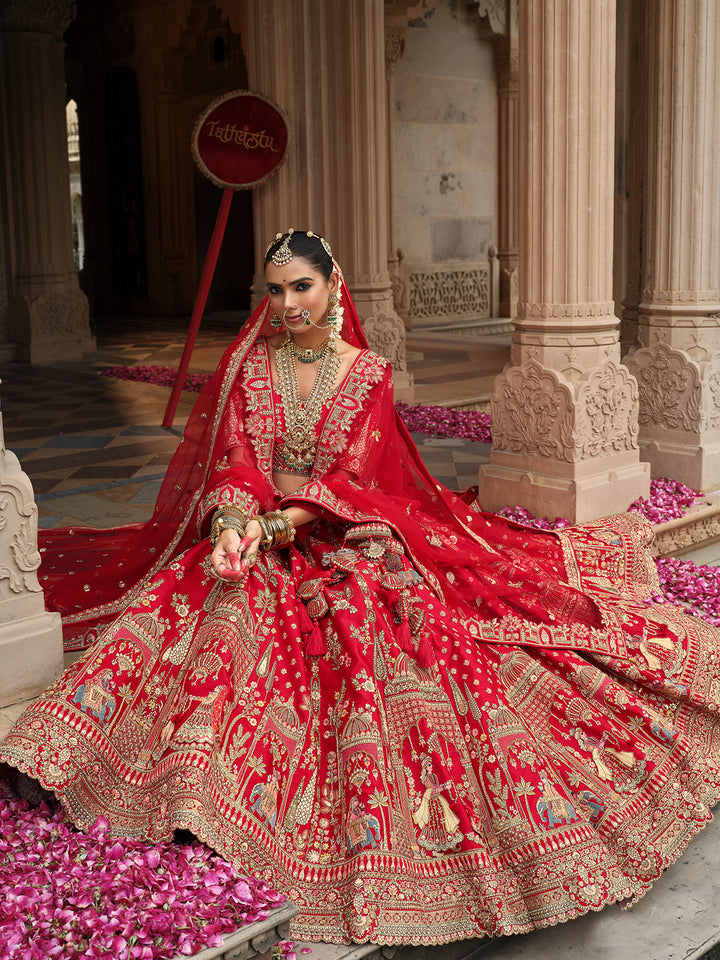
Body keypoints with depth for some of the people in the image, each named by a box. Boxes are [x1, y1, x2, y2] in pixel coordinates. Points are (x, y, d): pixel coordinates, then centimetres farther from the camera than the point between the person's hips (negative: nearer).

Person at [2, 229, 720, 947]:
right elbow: (236, 458, -4)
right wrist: (232, 522, -27)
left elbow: (351, 477, -9)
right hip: (258, 537, 2)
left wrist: (277, 525, -24)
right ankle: (193, 776, -21)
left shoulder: (367, 373, 1)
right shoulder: (250, 365, 6)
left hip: (347, 538, -2)